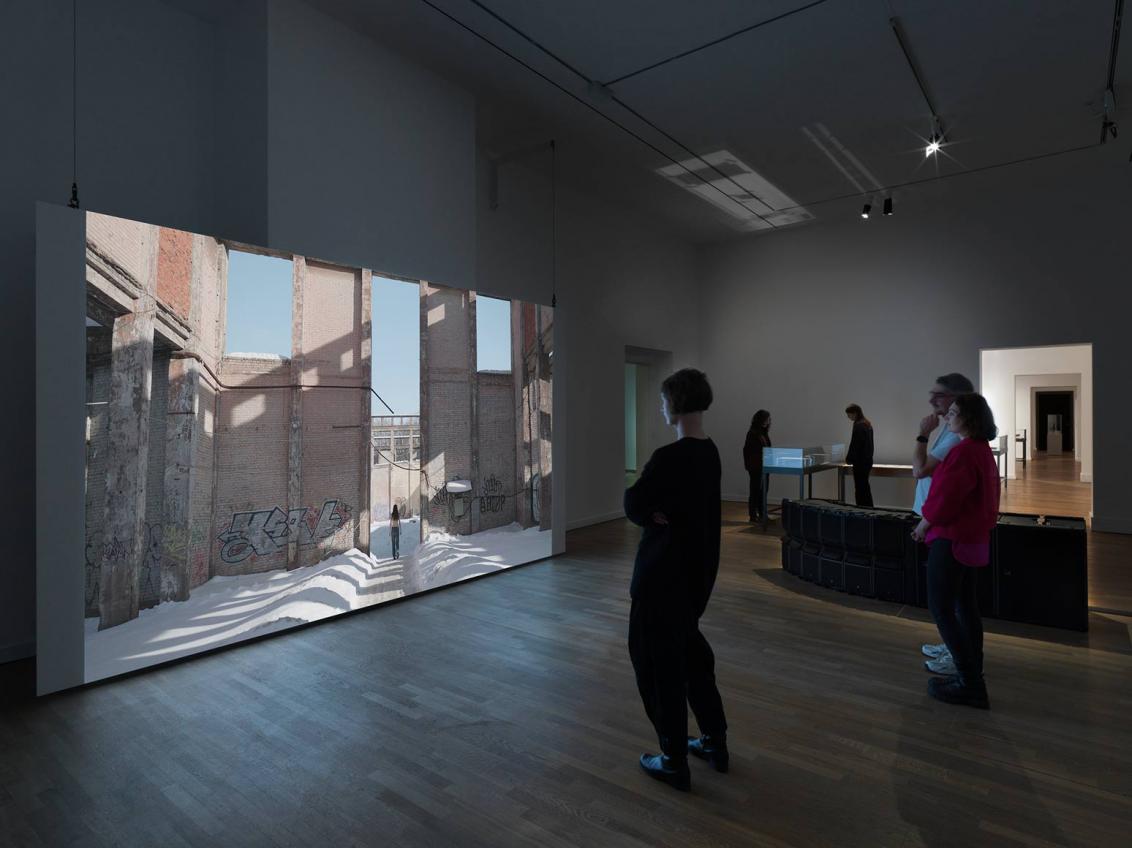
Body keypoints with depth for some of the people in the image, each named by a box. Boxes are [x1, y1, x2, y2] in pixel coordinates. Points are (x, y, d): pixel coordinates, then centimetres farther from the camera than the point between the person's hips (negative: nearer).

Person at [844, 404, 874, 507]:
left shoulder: (858, 426, -18)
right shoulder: (868, 424, 12)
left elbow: (854, 444, -18)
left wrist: (849, 458, -7)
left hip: (860, 461, -10)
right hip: (868, 460, 10)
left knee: (860, 488, -4)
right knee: (865, 487, 16)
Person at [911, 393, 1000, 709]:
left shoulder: (963, 452, -20)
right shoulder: (983, 450, 13)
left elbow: (945, 498, -22)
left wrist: (923, 525, -5)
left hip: (952, 540, -10)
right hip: (974, 538, 10)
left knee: (941, 608, -3)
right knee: (966, 607, 15)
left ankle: (970, 683, 0)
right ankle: (973, 677, 22)